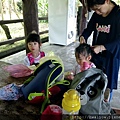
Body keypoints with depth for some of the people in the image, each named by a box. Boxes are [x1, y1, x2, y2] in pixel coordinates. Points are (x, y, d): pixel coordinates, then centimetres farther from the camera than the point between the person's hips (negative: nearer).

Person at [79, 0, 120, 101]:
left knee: (107, 84, 9)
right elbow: (89, 29, 9)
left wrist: (102, 47, -29)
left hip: (111, 56, -5)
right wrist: (83, 37, -12)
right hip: (96, 53, 5)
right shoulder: (96, 15, 1)